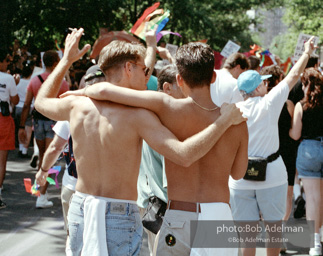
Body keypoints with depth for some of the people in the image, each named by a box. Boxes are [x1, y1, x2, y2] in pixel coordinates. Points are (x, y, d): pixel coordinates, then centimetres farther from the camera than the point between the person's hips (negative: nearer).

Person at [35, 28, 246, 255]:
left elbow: (41, 102, 22)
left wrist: (67, 60, 30)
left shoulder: (78, 106, -1)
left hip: (79, 211, 5)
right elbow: (184, 155, -26)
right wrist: (225, 120, -16)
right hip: (120, 218, -5)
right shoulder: (137, 115, -17)